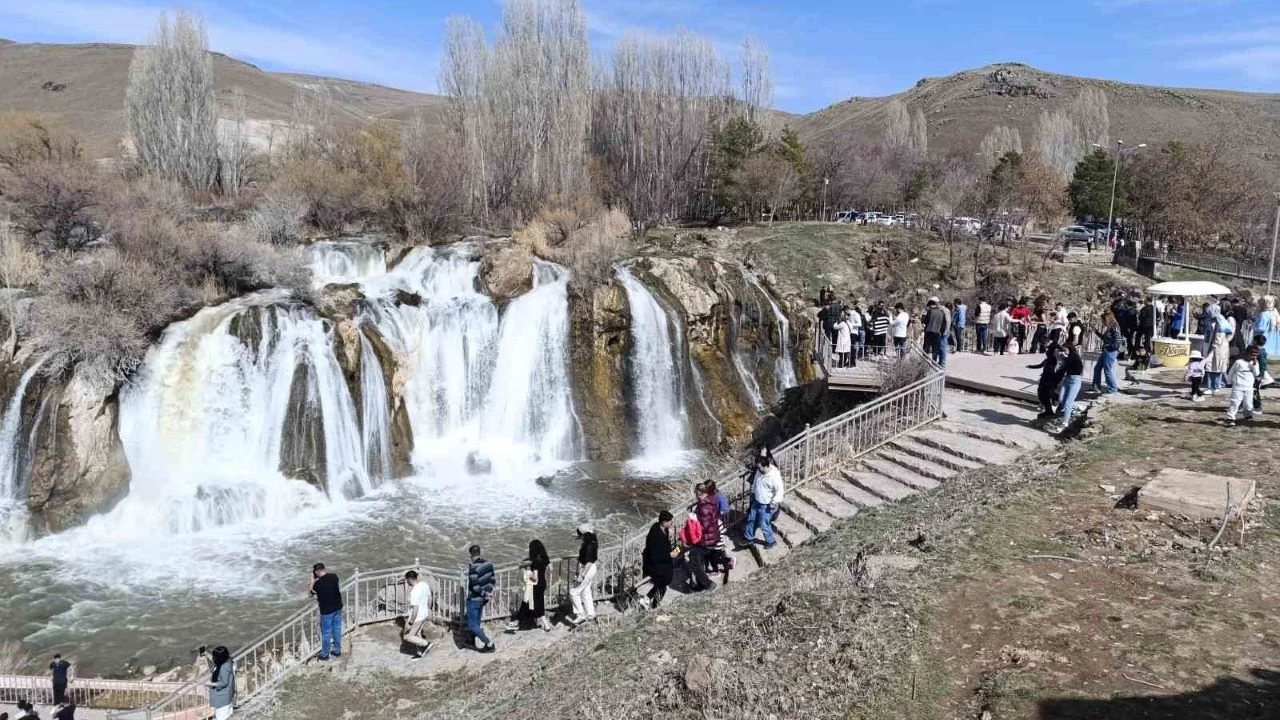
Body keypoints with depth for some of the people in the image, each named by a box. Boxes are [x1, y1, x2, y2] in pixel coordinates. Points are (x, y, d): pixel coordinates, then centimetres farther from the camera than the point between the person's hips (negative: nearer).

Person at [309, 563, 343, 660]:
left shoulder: (318, 583, -21)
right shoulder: (334, 576, -8)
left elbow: (312, 592, -1)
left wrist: (312, 580, 3)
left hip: (326, 610, -5)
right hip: (337, 608, 5)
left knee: (326, 633, 9)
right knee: (337, 630, 18)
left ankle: (325, 654, 23)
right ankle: (337, 650, 30)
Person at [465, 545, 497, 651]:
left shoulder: (473, 567, -24)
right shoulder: (488, 564, -1)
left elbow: (474, 586, -25)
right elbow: (492, 580, 6)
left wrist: (485, 594, -14)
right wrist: (489, 593, 7)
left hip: (474, 599, -8)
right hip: (482, 599, 8)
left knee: (472, 625, 3)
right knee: (476, 621, 25)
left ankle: (489, 644, -1)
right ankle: (472, 641, 42)